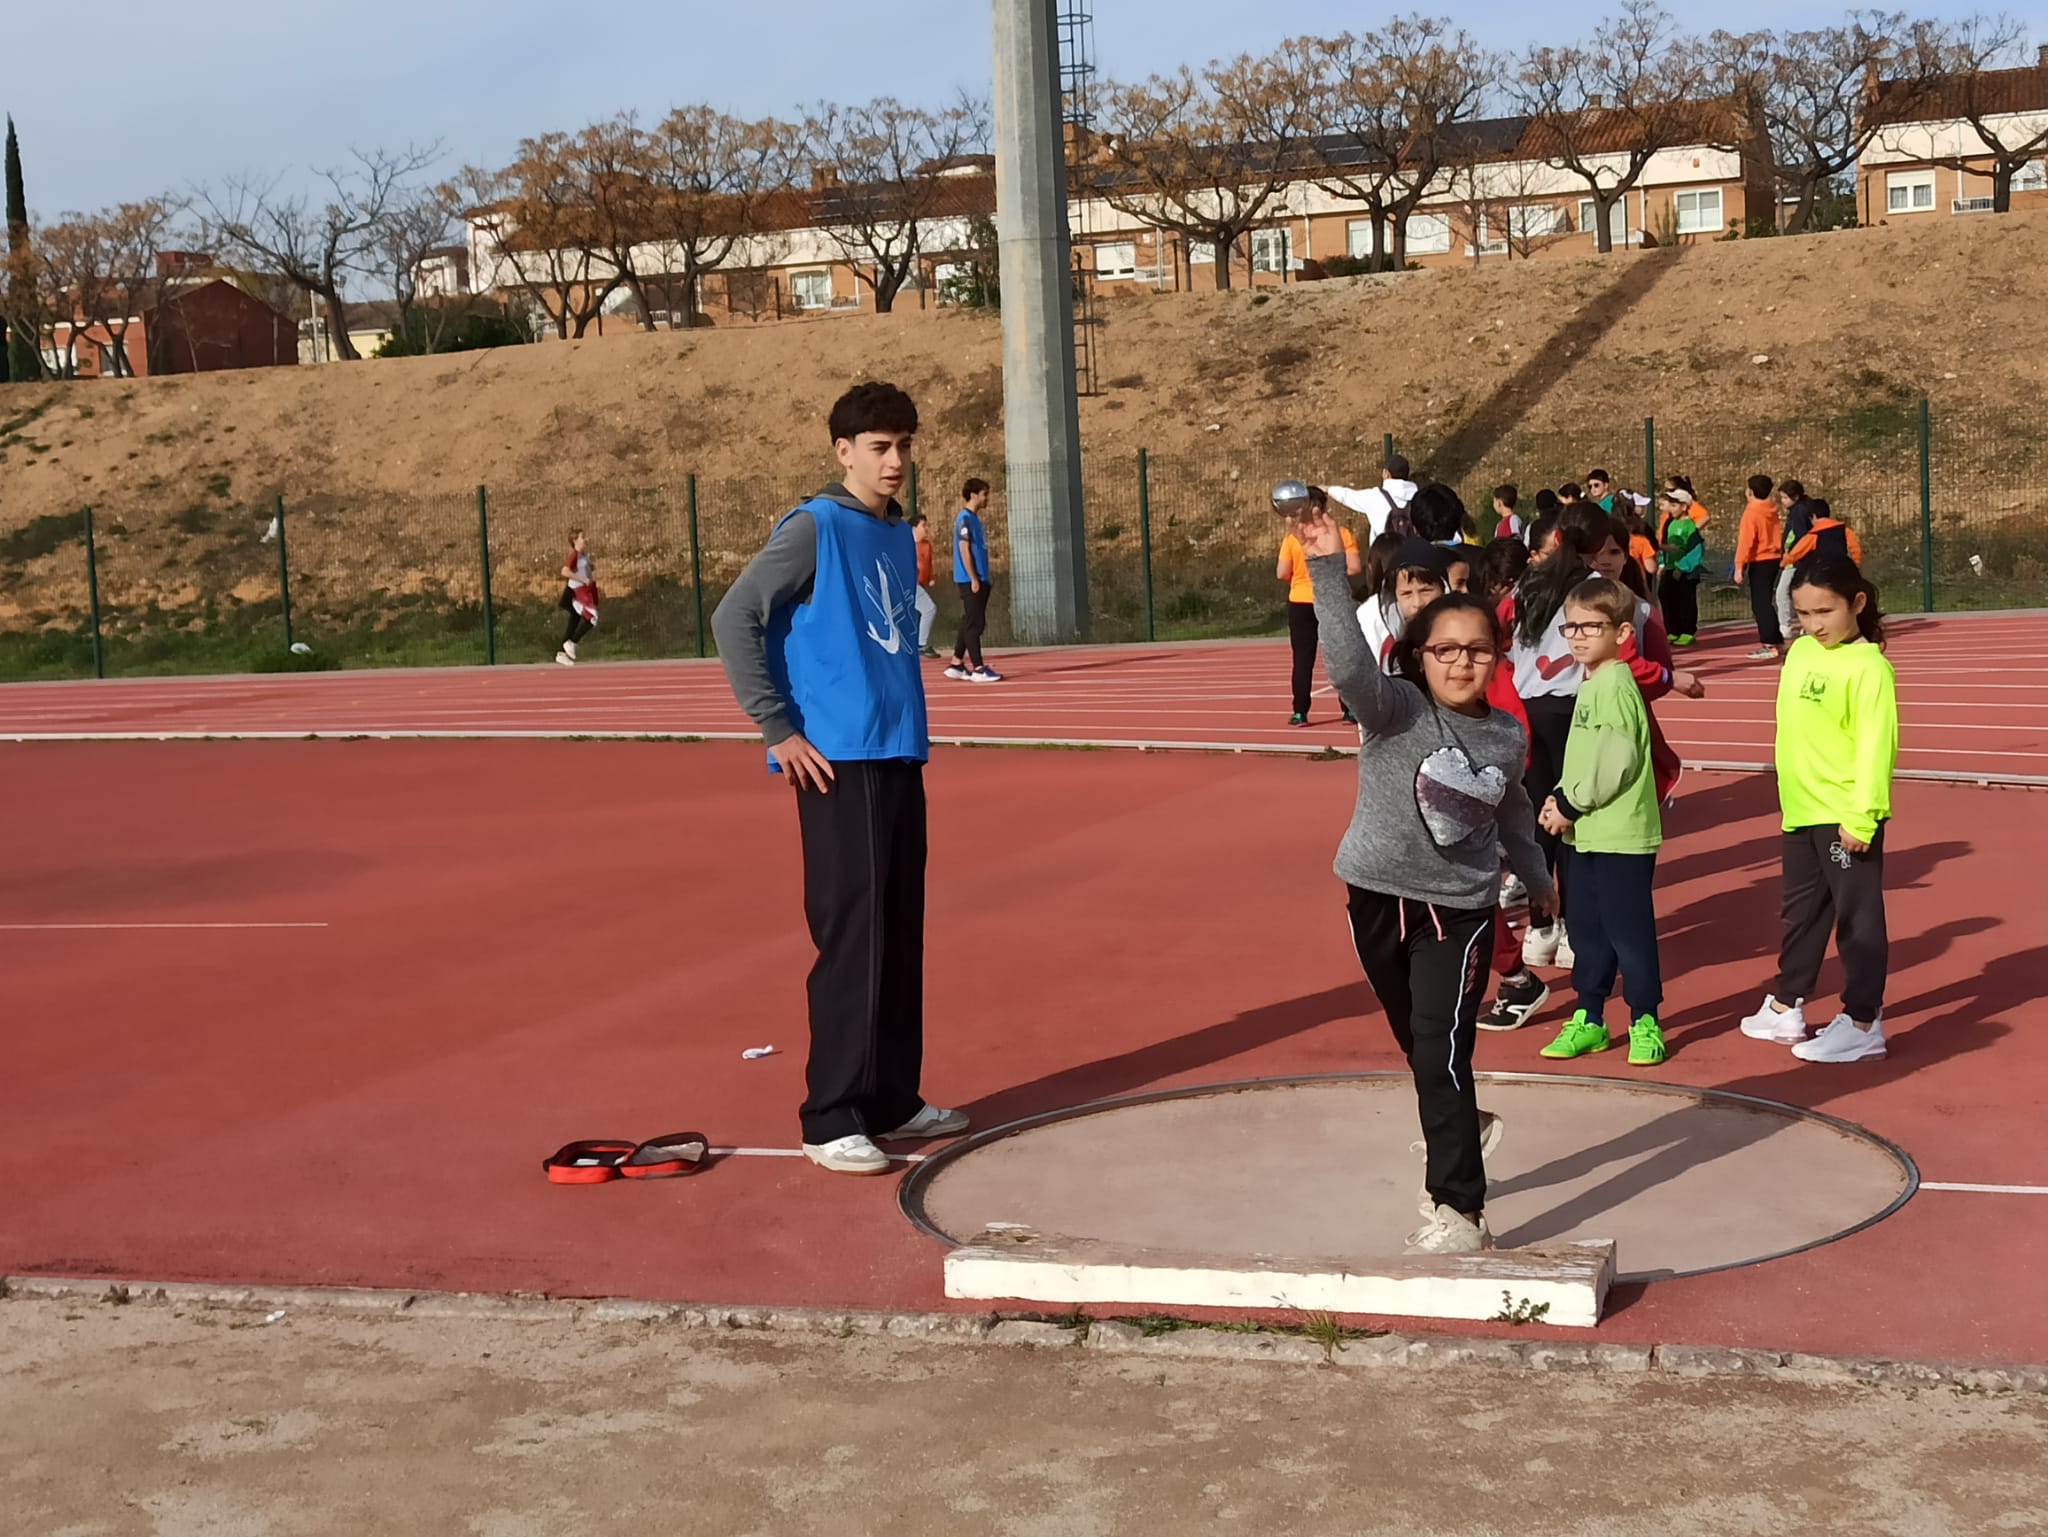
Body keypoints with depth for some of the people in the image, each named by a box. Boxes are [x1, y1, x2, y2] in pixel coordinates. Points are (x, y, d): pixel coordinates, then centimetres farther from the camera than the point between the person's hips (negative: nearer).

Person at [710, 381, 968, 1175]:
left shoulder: (899, 538, 15)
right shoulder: (814, 529, -7)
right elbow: (733, 620, -13)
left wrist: (908, 729, 16)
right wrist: (779, 731, -14)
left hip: (900, 760, 8)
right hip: (839, 765, -8)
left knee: (901, 939, 12)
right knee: (851, 942, -6)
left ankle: (894, 1100, 23)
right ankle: (832, 1121, 1)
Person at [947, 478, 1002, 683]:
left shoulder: (974, 518, 17)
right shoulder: (965, 519, -12)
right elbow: (964, 551, -16)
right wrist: (974, 579, -18)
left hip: (979, 579, 10)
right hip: (970, 580, -10)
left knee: (971, 623, 12)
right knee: (973, 624, -8)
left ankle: (957, 665, 17)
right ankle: (978, 669, -8)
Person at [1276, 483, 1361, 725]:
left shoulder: (1293, 538, -6)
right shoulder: (1341, 534, -5)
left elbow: (1282, 574, -9)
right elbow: (1355, 567, -11)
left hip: (1301, 603, 0)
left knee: (1303, 659, 4)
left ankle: (1300, 713, 1)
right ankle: (1350, 710, 12)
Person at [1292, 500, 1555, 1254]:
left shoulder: (1508, 739, -3)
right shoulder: (1395, 710, -13)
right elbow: (1349, 663, -34)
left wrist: (1538, 881, 30)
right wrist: (1328, 570, -46)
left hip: (1459, 909, -1)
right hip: (1377, 897, 1)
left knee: (1442, 1053, -11)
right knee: (1418, 1044, 19)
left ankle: (1461, 1213, -5)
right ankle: (1462, 1133, 48)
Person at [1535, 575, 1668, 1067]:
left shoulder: (1616, 685, -16)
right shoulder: (1591, 684, 14)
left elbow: (1615, 762, -22)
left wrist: (1571, 805, -14)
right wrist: (1561, 798, 8)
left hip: (1622, 835, -10)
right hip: (1589, 833, 10)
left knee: (1628, 929, -1)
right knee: (1586, 927, 14)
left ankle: (1644, 1022, 9)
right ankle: (1588, 1019, 24)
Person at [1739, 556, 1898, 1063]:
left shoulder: (1867, 667, -16)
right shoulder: (1801, 652, 7)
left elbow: (1875, 745, -20)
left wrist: (1861, 816, -23)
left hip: (1845, 817, -8)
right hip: (1800, 811, 8)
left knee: (1857, 918, 1)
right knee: (1801, 915, 20)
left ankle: (1862, 1024, 8)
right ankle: (1786, 1006, 32)